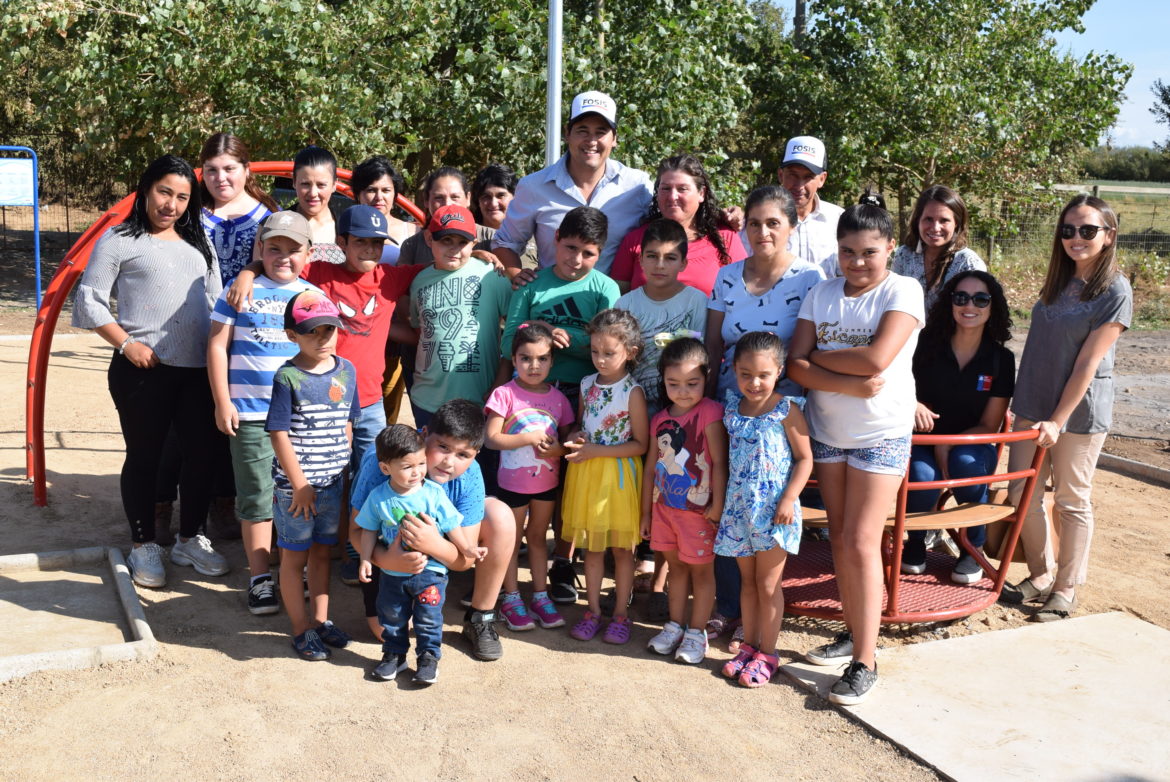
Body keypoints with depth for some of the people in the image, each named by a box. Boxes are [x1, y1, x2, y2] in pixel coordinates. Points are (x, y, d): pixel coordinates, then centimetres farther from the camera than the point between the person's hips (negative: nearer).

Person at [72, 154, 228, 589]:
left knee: (201, 454, 9)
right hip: (144, 370, -5)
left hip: (199, 369, 5)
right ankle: (143, 547, 21)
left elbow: (215, 299, 18)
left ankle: (190, 541, 25)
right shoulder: (119, 240, -1)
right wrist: (127, 345, -11)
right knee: (144, 457, 6)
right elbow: (89, 302, -3)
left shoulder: (198, 242, 15)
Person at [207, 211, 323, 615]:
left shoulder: (315, 297, 8)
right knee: (256, 498, 4)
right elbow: (217, 346, 2)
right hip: (250, 415, -2)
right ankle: (260, 578, 15)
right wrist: (222, 402, -4)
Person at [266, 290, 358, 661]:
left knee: (322, 552, 19)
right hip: (294, 487, -5)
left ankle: (321, 619, 33)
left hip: (332, 484, 5)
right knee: (294, 557, 10)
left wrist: (342, 469, 10)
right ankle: (301, 629, 22)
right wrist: (300, 484, -14)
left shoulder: (345, 370, 2)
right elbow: (279, 434, -15)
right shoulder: (288, 377, -14)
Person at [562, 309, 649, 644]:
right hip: (586, 475, 5)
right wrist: (575, 438, -4)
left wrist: (597, 450, -18)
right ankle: (593, 610, 25)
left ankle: (620, 614, 20)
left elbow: (640, 444, -13)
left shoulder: (632, 392, -13)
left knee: (621, 548, 7)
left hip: (618, 475, -5)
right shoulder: (587, 384, 4)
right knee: (591, 545, 13)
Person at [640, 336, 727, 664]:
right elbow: (651, 467, 10)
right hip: (665, 506, 6)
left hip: (698, 509, -6)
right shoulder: (660, 420, 5)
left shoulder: (710, 413, -14)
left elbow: (719, 462, -16)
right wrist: (646, 512, 13)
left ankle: (697, 631, 20)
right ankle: (675, 625, 31)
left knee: (701, 569, 8)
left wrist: (718, 506, -18)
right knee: (675, 565, 17)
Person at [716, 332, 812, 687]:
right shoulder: (733, 407, 3)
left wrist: (789, 500, -18)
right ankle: (749, 646, 29)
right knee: (747, 581, 16)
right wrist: (721, 498, 6)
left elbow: (804, 459, -9)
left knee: (768, 584, 6)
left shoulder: (786, 411, -12)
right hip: (739, 506, 5)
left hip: (773, 509, -5)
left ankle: (767, 653, 19)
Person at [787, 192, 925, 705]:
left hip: (882, 433, -5)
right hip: (827, 430, 5)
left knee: (862, 542, -7)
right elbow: (796, 365, -6)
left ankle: (864, 663, 1)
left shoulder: (902, 291, -9)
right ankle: (853, 634, 27)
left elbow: (877, 358, -23)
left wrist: (817, 356, -10)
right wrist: (849, 383, -20)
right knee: (839, 538, 11)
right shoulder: (822, 293, 4)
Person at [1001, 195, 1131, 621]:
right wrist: (1022, 402, 10)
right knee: (1023, 495, 7)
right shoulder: (1059, 281, 8)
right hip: (1033, 405, 6)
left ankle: (1066, 589, 22)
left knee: (1072, 501, 7)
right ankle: (1041, 575, 26)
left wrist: (1058, 421, -17)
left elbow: (1088, 363, -15)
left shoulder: (1115, 291, -11)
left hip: (1079, 410, -6)